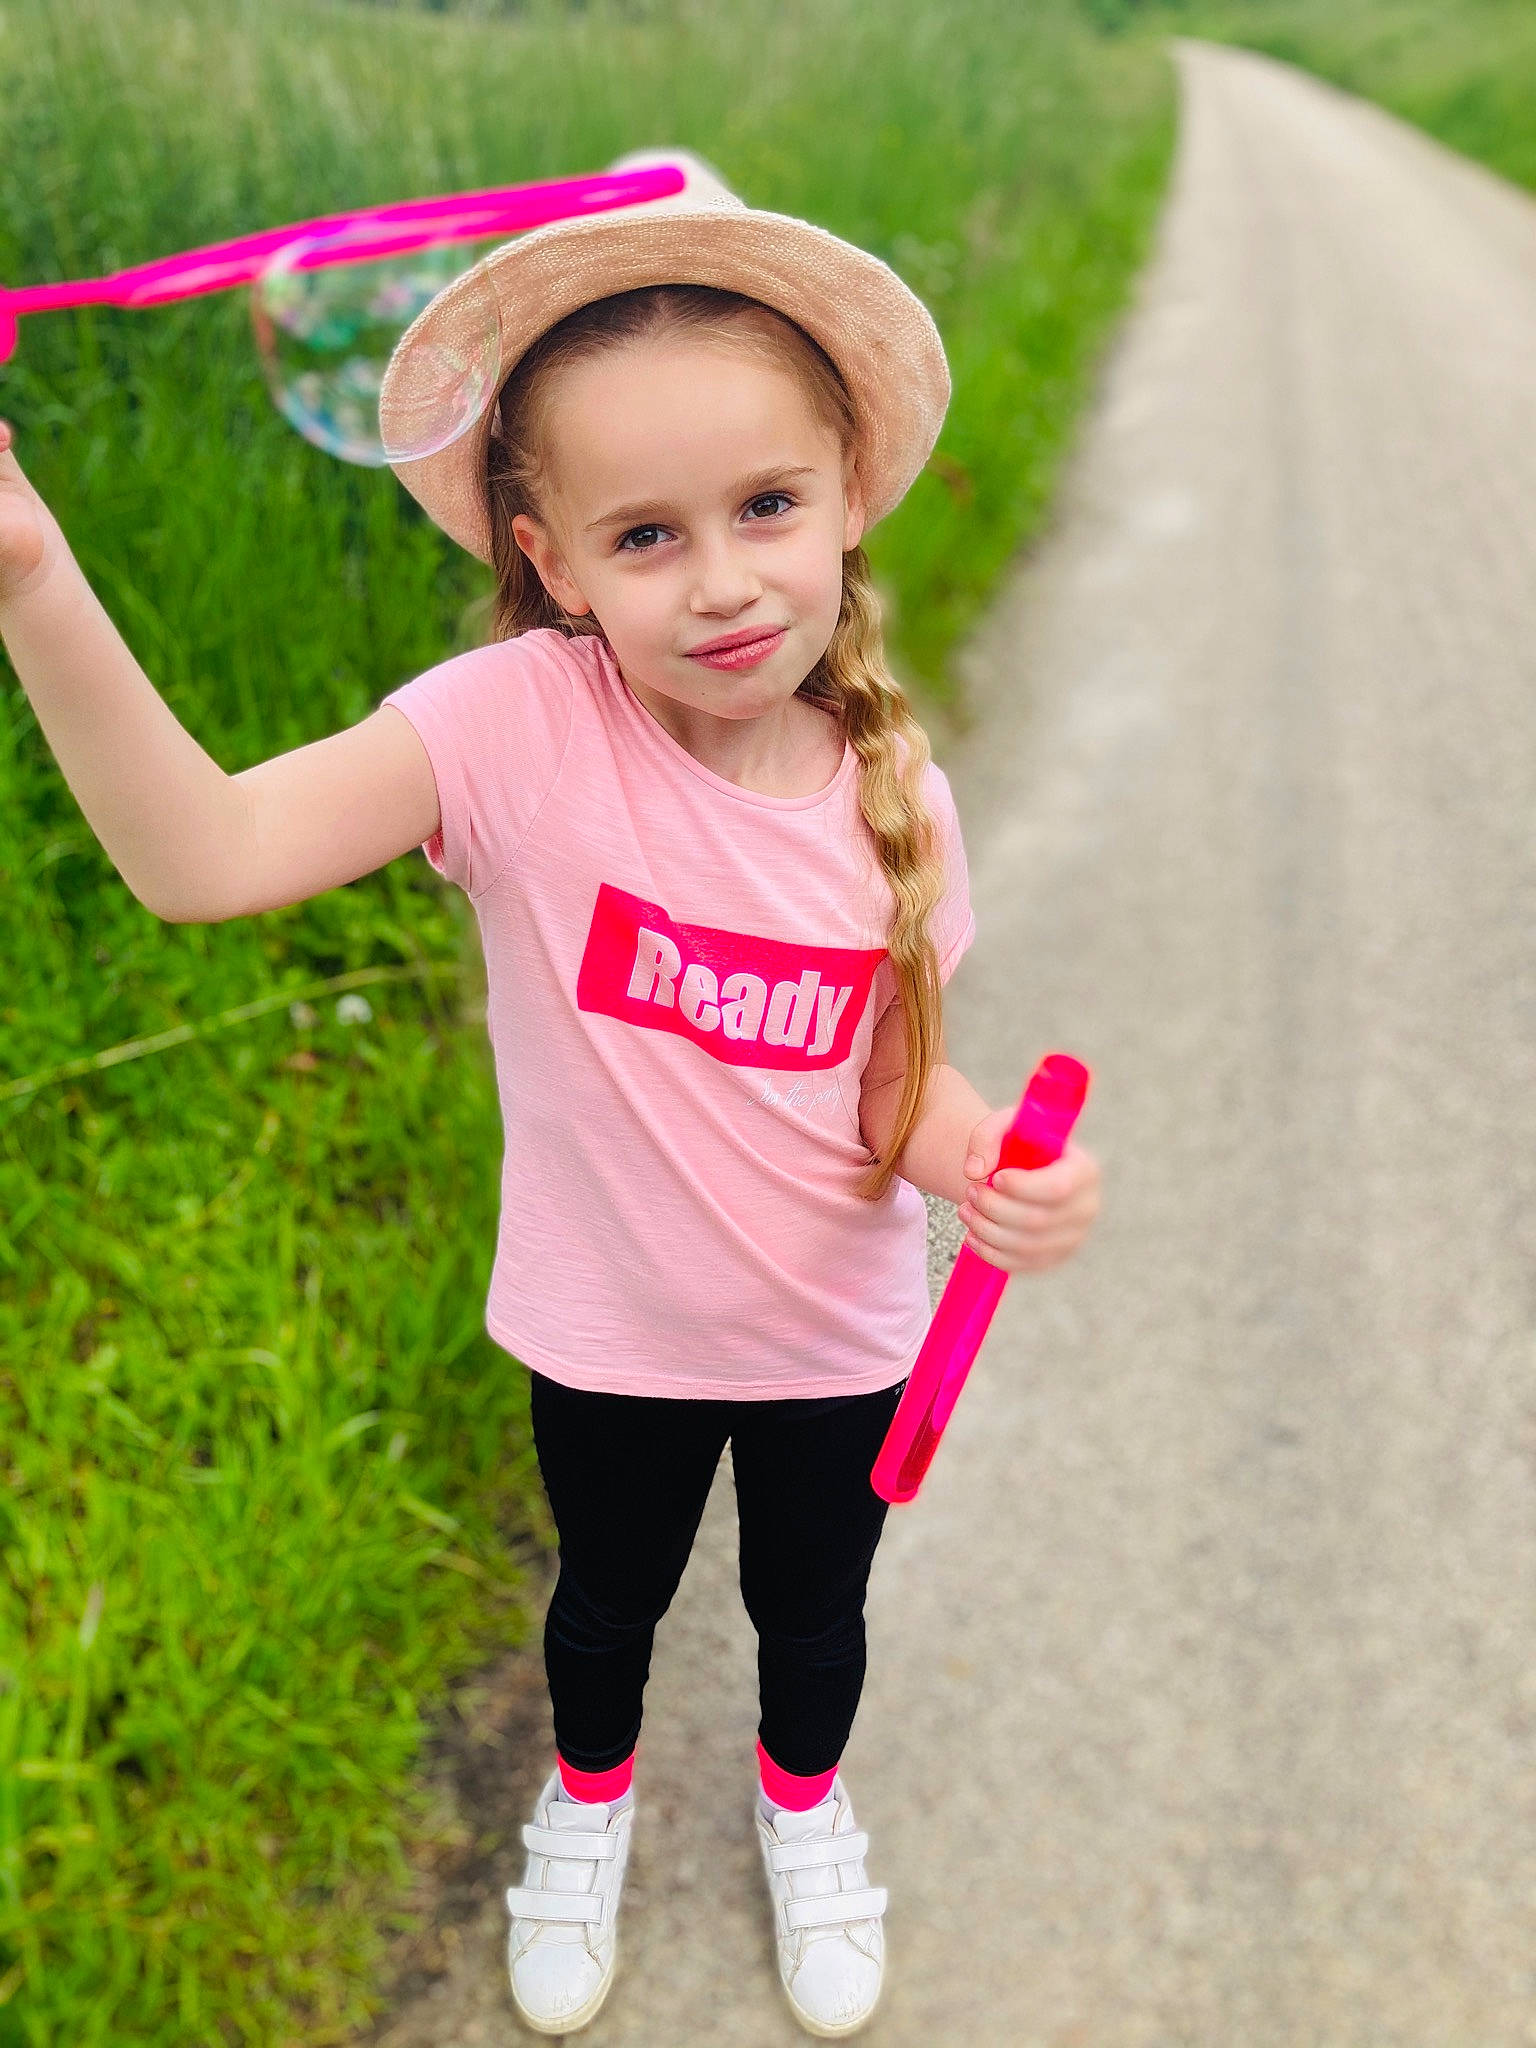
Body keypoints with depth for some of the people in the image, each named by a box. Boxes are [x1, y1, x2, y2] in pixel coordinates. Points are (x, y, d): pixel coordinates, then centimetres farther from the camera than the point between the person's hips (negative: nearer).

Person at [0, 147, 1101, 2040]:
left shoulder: (892, 793, -16)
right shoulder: (519, 724, -26)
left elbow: (901, 1083, -4)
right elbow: (204, 858, -40)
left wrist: (993, 1169, -26)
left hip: (835, 1336, 2)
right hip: (610, 1334, -1)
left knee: (811, 1614, 27)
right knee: (606, 1601, 27)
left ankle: (803, 1796, 62)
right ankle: (589, 1791, 62)